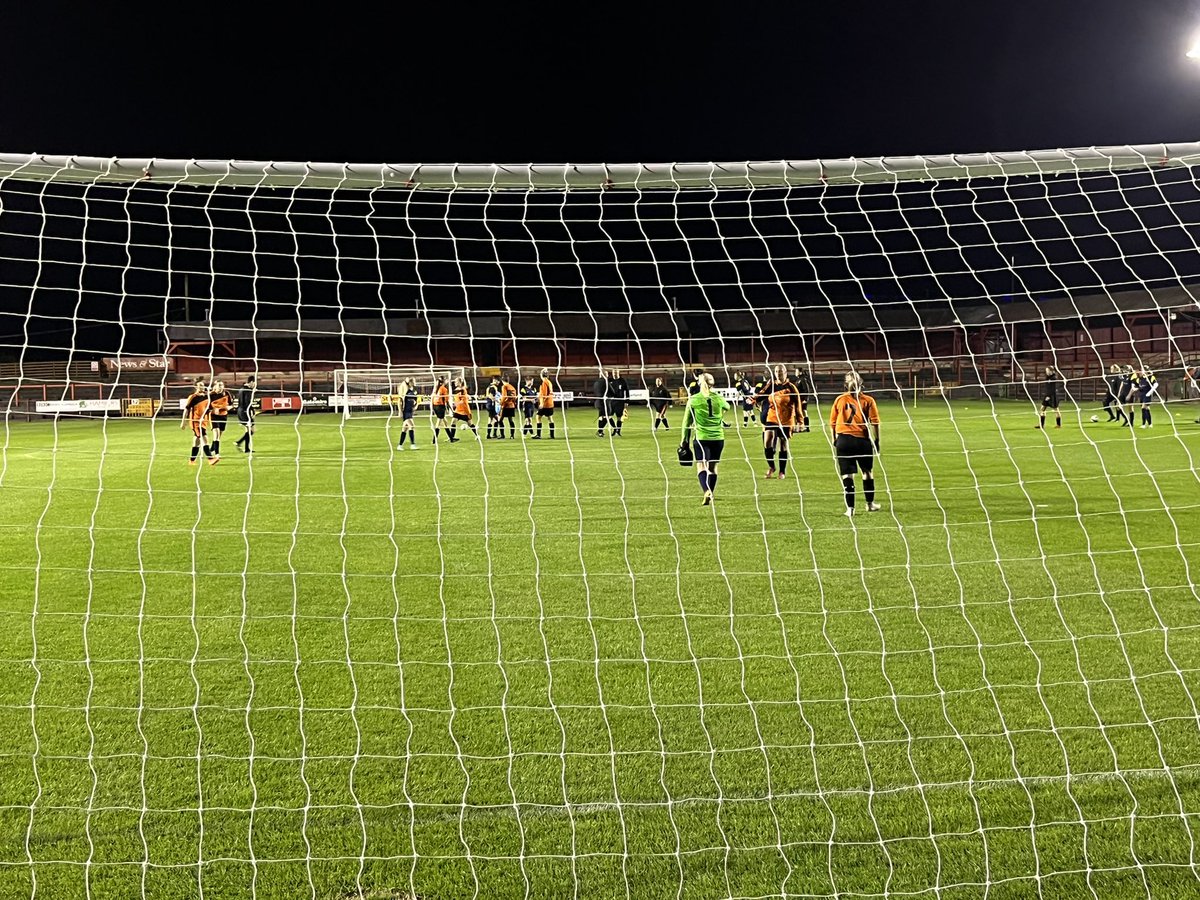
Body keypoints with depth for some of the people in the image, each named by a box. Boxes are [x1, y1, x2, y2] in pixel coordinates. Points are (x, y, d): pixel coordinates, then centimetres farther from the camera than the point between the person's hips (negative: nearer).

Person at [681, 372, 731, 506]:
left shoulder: (693, 400, -3)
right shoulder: (719, 398, 3)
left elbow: (687, 421, 3)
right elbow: (727, 407, 28)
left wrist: (684, 439, 11)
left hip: (701, 438, -3)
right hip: (718, 438, 3)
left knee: (701, 467, -4)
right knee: (713, 467, 13)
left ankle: (706, 491, -29)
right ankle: (710, 495, 21)